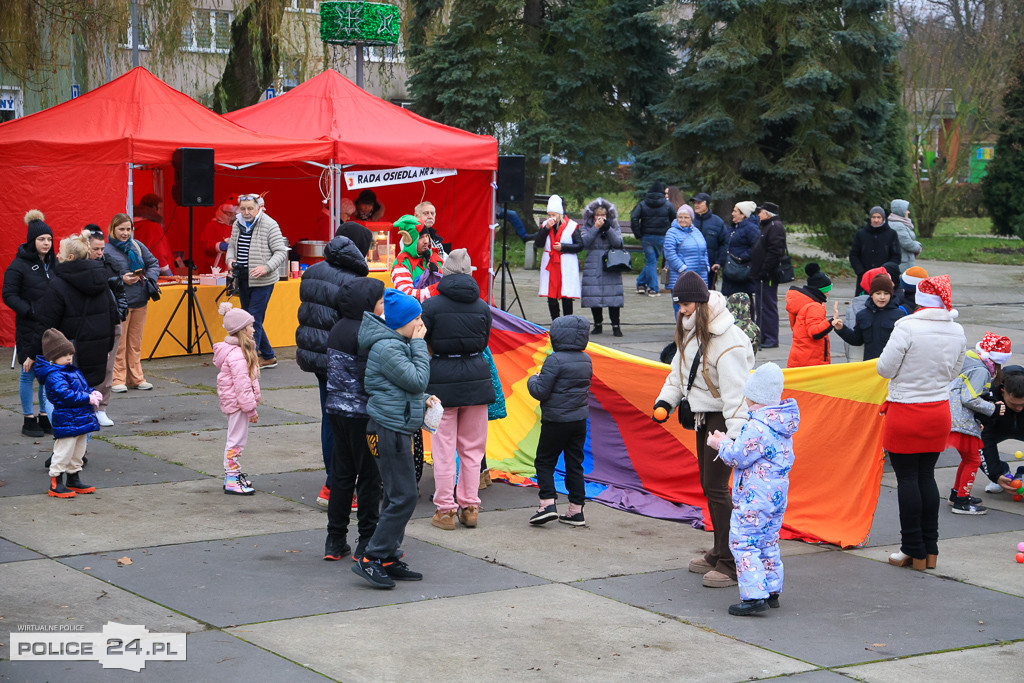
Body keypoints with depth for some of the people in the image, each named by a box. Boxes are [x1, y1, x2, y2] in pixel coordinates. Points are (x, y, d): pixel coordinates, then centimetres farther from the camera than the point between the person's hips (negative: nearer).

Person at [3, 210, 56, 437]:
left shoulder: (54, 263, 11)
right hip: (29, 329, -6)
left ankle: (45, 417, 19)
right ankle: (28, 419, 9)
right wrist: (31, 311, -17)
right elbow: (9, 295, -8)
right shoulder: (19, 265, -8)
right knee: (29, 372, 0)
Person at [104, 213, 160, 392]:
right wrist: (121, 280, -17)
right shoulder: (106, 251, -8)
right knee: (119, 344, -1)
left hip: (140, 302, 5)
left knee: (135, 343, 13)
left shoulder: (137, 246, 8)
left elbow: (153, 263, 17)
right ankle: (117, 379, 6)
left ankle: (136, 378, 20)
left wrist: (150, 277, -2)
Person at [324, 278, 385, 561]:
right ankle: (368, 543, 8)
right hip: (361, 414, -8)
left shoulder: (338, 330, 9)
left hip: (336, 410, 8)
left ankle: (335, 542, 17)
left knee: (341, 474, 13)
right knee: (369, 476, 2)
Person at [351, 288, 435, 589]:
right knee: (403, 496, -12)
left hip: (396, 429, 11)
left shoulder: (397, 345, 17)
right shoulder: (386, 349, -16)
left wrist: (423, 399, 10)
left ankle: (389, 559, 17)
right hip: (389, 430, -11)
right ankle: (370, 559, -9)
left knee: (397, 496, 12)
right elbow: (418, 380, -17)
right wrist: (419, 344, -10)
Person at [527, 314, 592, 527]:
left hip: (556, 421, -7)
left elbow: (540, 391, -19)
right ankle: (576, 510, 11)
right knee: (574, 464, 11)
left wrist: (533, 380, 4)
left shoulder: (555, 360, -18)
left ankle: (548, 503, -6)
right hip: (579, 421, 7)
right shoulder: (585, 360, 5)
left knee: (544, 462, 5)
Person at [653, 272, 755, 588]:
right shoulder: (691, 332, 6)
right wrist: (666, 400, 5)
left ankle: (730, 564, -8)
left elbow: (735, 391, -26)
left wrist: (735, 436, -30)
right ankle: (719, 553, 27)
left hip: (723, 417, -10)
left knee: (716, 486, -12)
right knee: (708, 484, 15)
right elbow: (680, 370, 19)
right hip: (703, 415, 10)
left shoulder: (727, 341, -24)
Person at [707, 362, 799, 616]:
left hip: (755, 497, -10)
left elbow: (737, 457, -18)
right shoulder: (782, 424, 8)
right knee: (768, 541, 19)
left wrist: (721, 444, 0)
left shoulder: (758, 428, -23)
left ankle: (754, 595, -10)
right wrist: (727, 442, 13)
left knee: (743, 542, -5)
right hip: (778, 493, 10)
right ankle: (772, 591, 25)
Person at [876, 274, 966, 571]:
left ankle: (914, 552, 7)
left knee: (907, 479, 3)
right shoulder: (957, 332, 0)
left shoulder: (907, 327, -18)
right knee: (926, 476, 14)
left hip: (905, 412, -5)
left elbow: (885, 369, -14)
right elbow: (954, 372, 11)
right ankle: (930, 549, 18)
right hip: (939, 411, 5)